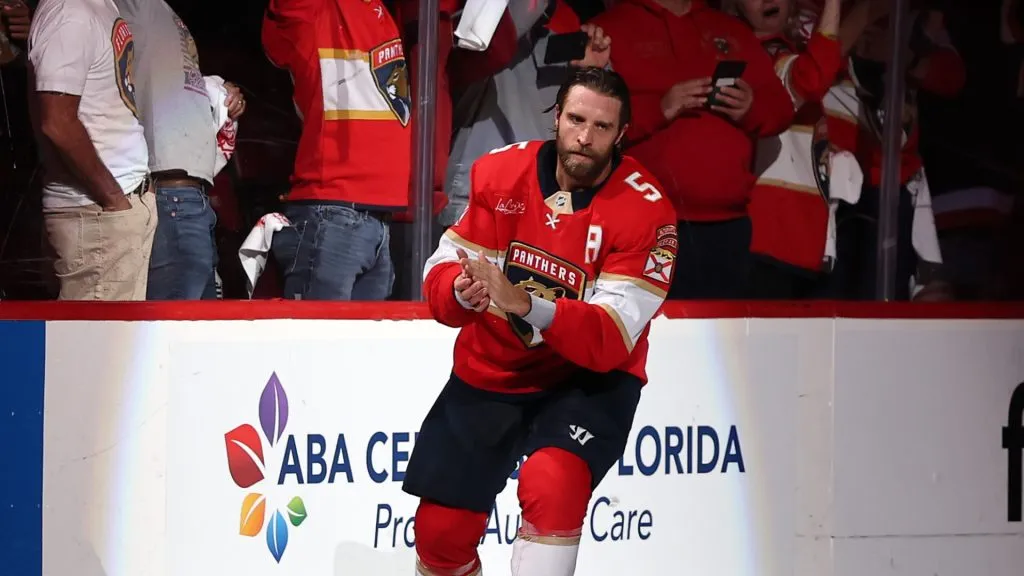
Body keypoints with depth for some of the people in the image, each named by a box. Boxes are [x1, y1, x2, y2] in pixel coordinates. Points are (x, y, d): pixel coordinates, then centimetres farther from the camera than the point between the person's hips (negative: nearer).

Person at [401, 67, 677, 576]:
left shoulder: (645, 210, -20)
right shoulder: (501, 173, -10)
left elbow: (611, 339, -28)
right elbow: (441, 272, -9)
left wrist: (528, 306, -44)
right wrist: (461, 290, -33)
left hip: (591, 378, -3)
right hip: (490, 370, 4)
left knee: (551, 486, -31)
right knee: (441, 531, 3)